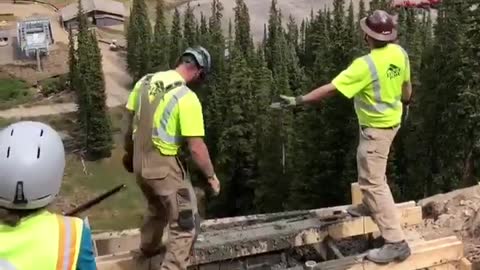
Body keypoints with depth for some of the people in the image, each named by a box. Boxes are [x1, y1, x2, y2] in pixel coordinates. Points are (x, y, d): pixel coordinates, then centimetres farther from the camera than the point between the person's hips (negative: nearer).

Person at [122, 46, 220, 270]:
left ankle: (149, 249, 55)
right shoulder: (187, 98, -20)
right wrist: (211, 176, -4)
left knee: (157, 208, 33)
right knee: (186, 223, 5)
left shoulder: (145, 81, 1)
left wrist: (129, 153, 27)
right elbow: (196, 148, -19)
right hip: (163, 166, -8)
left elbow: (130, 123, 12)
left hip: (140, 161, 8)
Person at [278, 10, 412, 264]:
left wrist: (299, 100, -24)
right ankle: (370, 206, 50)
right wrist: (405, 101, 33)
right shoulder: (399, 53, -5)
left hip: (376, 126, -9)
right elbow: (406, 83, 12)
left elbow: (331, 88, -30)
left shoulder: (366, 65, -29)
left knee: (372, 181, -7)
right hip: (391, 119, 9)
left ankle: (396, 242, -8)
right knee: (371, 170, 30)